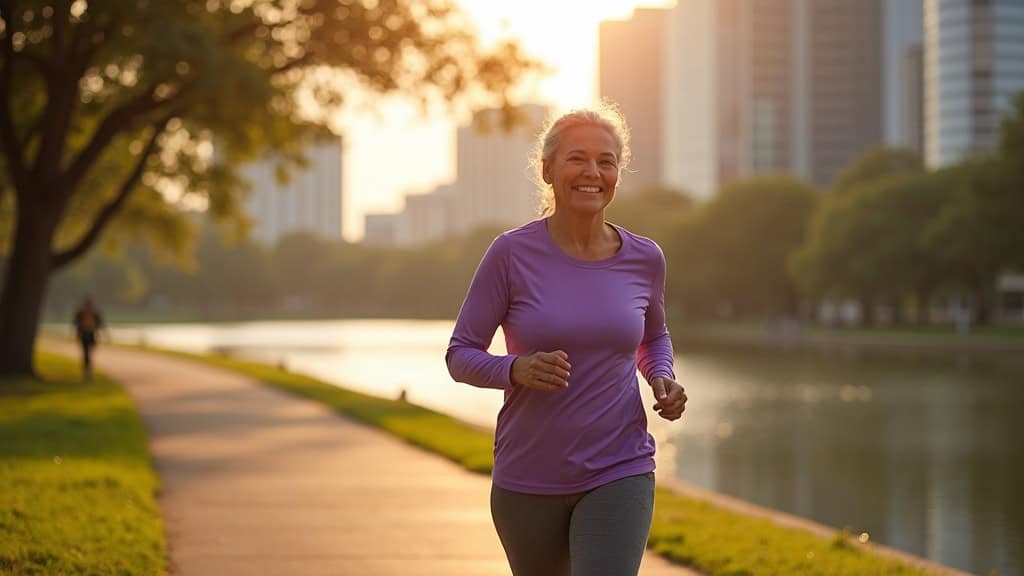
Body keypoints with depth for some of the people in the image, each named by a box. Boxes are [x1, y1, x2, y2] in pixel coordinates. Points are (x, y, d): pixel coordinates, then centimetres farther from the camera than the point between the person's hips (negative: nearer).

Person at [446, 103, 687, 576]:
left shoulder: (643, 259, 0)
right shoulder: (512, 254, -9)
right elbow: (460, 354, -4)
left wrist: (663, 380, -2)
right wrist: (517, 369, -24)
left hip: (619, 474, 0)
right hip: (528, 479, 0)